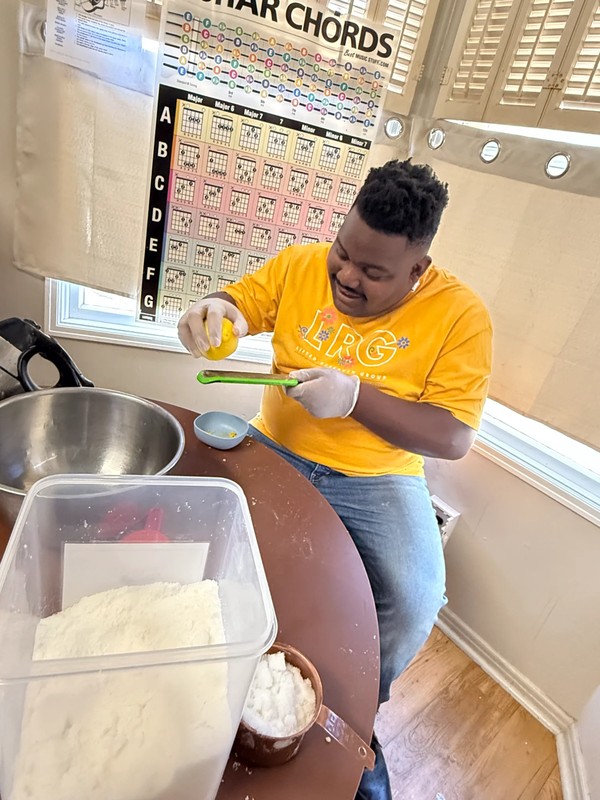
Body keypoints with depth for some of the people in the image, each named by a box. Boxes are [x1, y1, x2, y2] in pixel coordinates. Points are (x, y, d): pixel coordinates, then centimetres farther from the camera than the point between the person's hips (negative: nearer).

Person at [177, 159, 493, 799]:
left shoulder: (459, 314, -10)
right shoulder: (300, 265, -3)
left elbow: (454, 438, -13)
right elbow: (235, 303, 7)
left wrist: (356, 397, -26)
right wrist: (213, 311, -18)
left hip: (377, 480, -1)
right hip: (274, 451, 3)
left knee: (413, 605, -20)